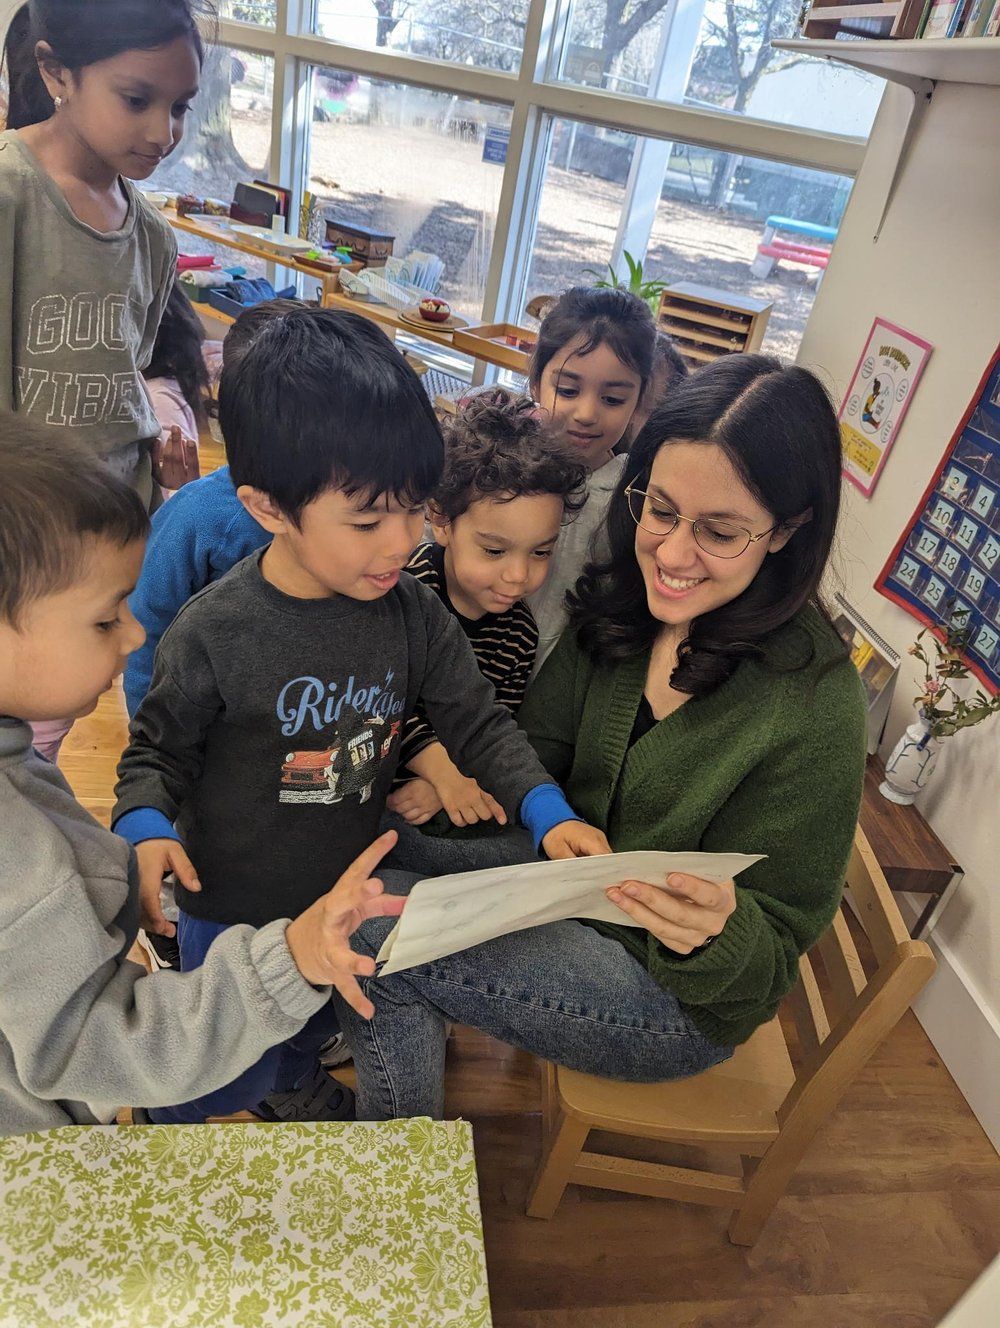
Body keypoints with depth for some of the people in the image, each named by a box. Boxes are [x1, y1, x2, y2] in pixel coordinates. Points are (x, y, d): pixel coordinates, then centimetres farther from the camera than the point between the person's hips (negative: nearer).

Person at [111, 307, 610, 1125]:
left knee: (313, 1023, 32)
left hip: (348, 893, 4)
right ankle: (170, 1135, 55)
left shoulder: (412, 612, -15)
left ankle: (295, 1081, 66)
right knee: (229, 1075, 20)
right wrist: (146, 830, -30)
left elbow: (478, 723, -9)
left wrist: (548, 813, -21)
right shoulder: (212, 635, -26)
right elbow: (157, 754, -11)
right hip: (233, 911, -3)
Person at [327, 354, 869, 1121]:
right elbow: (538, 753, 0)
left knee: (371, 934, -17)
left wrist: (718, 930, -38)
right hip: (570, 878, 6)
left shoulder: (817, 707, -25)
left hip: (686, 1004, -5)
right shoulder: (621, 606, -9)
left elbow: (772, 955, -17)